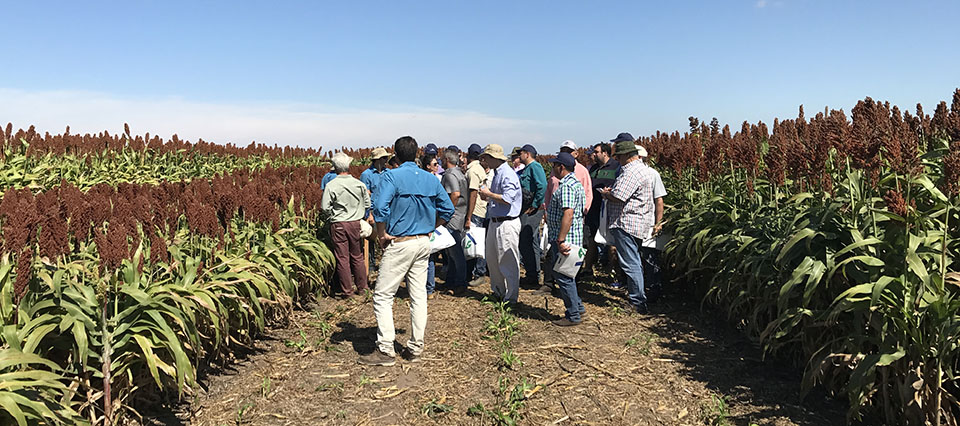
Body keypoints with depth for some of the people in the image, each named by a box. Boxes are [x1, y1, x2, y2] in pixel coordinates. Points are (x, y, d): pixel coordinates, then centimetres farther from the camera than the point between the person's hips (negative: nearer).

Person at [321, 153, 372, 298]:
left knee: (342, 258, 5)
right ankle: (362, 287, 24)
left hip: (338, 225, -3)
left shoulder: (331, 185, -12)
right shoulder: (359, 184, -4)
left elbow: (325, 207, -9)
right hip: (356, 223, 3)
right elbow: (367, 205, 5)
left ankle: (348, 290, 10)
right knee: (357, 256, 15)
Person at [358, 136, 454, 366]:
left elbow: (380, 208, -23)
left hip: (400, 244, -6)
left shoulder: (392, 176, -10)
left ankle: (386, 350, 0)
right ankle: (415, 347, 17)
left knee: (383, 295, 1)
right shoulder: (431, 179, 7)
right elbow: (447, 209, 11)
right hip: (423, 243, 6)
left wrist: (382, 234, -10)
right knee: (419, 295, 11)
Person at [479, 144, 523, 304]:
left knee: (508, 261, -2)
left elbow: (507, 199, -26)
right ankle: (498, 292, 31)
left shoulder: (507, 174, -16)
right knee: (492, 259, 17)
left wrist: (489, 194, -15)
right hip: (495, 222, 11)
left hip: (507, 223, -11)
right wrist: (487, 198, 8)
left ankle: (511, 297, 8)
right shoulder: (497, 173, 15)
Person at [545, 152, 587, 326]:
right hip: (574, 238, 11)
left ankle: (573, 316, 6)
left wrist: (561, 240, -28)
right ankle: (577, 307, 28)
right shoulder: (576, 183, 16)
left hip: (565, 239, -11)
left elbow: (568, 215, -28)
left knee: (563, 277, -2)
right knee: (562, 275, 20)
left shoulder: (566, 186, -18)